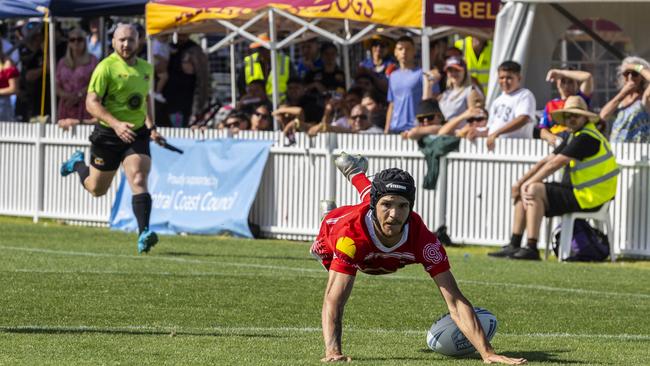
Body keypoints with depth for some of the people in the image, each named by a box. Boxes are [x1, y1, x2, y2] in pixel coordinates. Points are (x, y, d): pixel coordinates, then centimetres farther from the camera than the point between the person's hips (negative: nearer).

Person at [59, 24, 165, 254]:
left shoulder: (146, 68, 7)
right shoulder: (106, 67, -13)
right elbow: (92, 103, -19)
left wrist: (151, 127, 14)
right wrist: (116, 124, -31)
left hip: (137, 134, 3)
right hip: (107, 135, -3)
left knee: (138, 181, -19)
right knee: (96, 189, 15)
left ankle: (144, 234, -26)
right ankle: (78, 164, 48)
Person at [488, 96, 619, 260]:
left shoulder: (586, 137, -16)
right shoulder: (574, 137, 17)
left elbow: (555, 164, -18)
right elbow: (546, 161, 15)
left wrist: (529, 183, -11)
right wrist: (520, 182, 6)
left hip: (588, 197, -10)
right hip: (573, 190, 10)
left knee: (534, 190, -23)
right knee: (523, 191, 9)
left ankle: (532, 249, -26)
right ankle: (514, 246, 4)